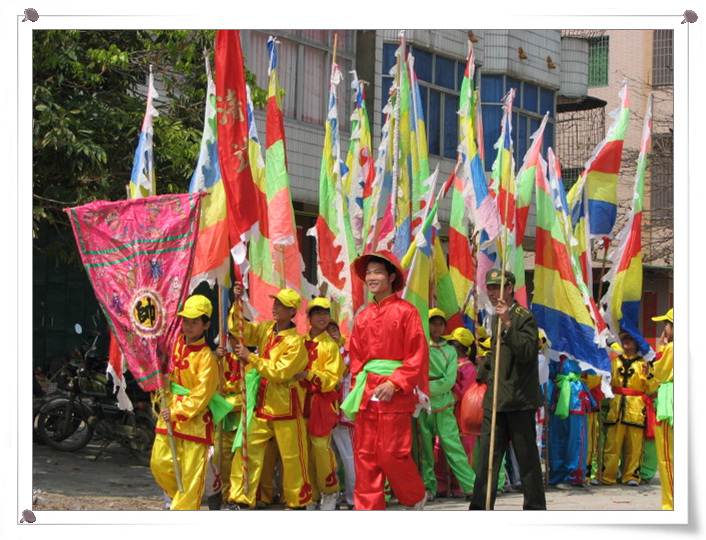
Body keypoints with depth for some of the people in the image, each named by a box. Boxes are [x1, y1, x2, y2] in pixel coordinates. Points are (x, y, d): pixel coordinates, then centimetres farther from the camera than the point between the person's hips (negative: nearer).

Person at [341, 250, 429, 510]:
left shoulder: (405, 311, -4)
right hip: (366, 394, 6)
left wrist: (394, 384, -15)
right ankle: (368, 509, 8)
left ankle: (417, 496, 18)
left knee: (392, 454, -7)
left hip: (395, 392, -6)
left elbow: (418, 355, -7)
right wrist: (357, 389, 6)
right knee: (365, 455, 2)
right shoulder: (363, 317, 13)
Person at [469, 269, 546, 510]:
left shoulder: (524, 318, -9)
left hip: (520, 400, -7)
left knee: (527, 455, 1)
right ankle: (479, 508, 4)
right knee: (486, 454, 3)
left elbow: (526, 352, -24)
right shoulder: (496, 318, 16)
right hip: (495, 400, 7)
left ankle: (535, 507, 10)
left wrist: (508, 324, -30)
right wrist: (483, 374, 19)